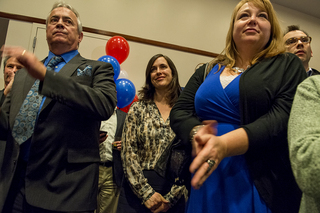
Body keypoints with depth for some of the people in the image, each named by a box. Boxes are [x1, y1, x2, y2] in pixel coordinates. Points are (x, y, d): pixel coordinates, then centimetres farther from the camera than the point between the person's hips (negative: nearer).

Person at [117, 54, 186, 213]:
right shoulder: (138, 109, 1)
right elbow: (128, 152, -5)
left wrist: (171, 197, -7)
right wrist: (147, 193, -10)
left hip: (174, 193, 0)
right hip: (137, 189, 0)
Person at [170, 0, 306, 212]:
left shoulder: (288, 66, 2)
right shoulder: (207, 71, 11)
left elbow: (283, 117, -13)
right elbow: (179, 111, 6)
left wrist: (224, 144, -27)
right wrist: (197, 133, -17)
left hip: (261, 182, -2)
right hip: (208, 176, 3)